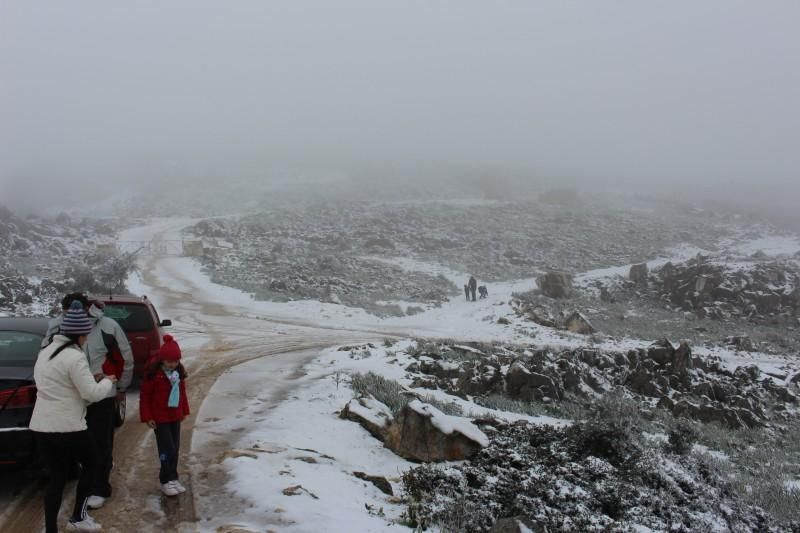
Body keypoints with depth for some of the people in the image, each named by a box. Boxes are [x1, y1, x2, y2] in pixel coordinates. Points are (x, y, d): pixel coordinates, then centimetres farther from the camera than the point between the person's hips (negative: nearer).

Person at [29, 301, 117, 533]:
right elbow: (92, 393, -17)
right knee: (90, 465, 16)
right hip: (68, 427, -8)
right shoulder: (74, 357, -16)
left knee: (56, 477, 13)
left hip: (41, 426, 8)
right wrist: (107, 382, 2)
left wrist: (90, 379, 18)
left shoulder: (45, 352, 13)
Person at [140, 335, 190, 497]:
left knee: (175, 448, 11)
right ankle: (166, 481, 3)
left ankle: (173, 478, 22)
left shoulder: (179, 372, 2)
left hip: (175, 416, 6)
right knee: (167, 449, -8)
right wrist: (147, 417, -12)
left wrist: (184, 410, 15)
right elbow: (145, 395, -12)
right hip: (160, 418, -6)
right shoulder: (153, 373, -16)